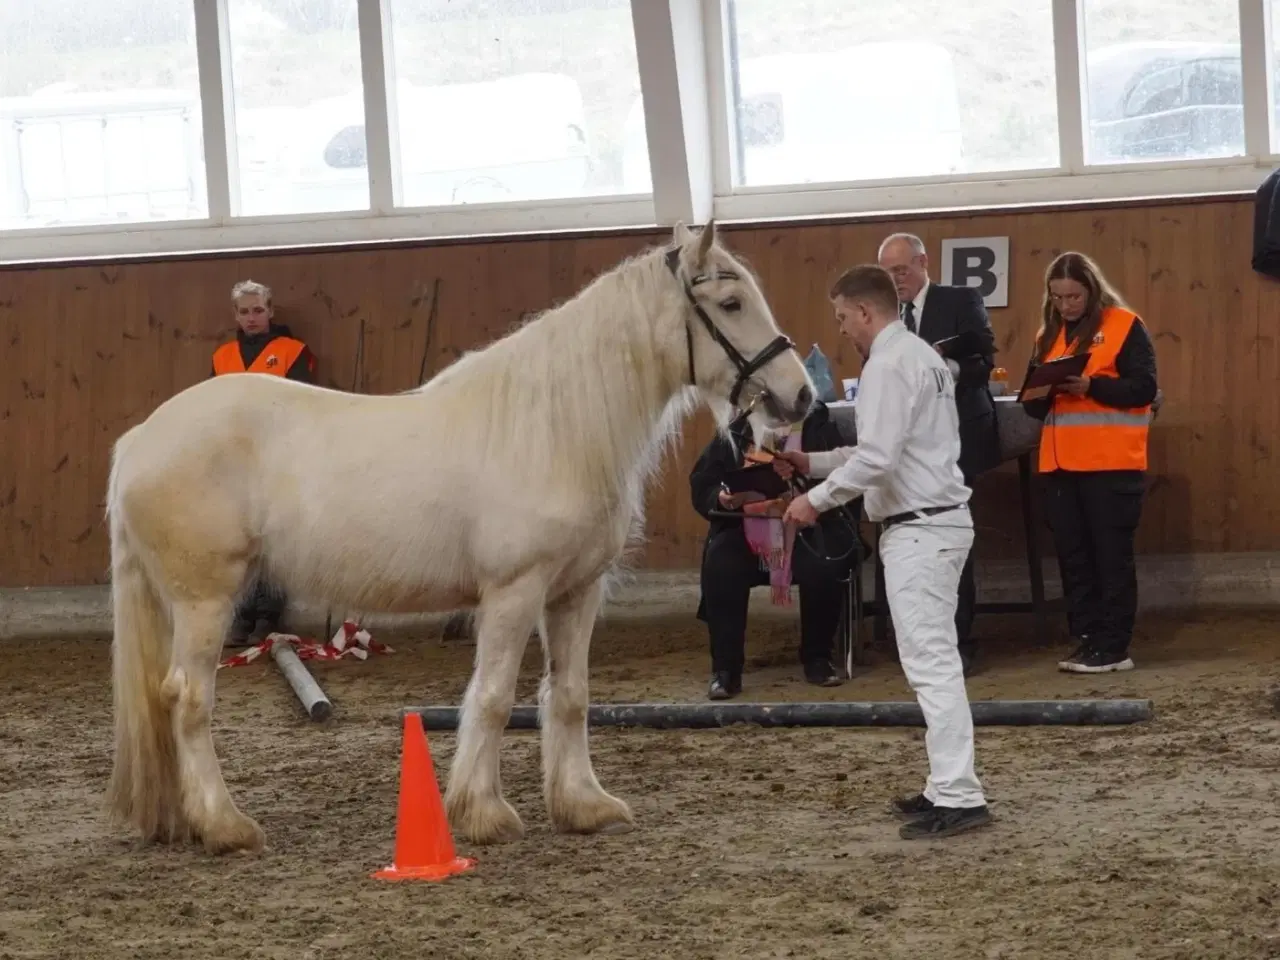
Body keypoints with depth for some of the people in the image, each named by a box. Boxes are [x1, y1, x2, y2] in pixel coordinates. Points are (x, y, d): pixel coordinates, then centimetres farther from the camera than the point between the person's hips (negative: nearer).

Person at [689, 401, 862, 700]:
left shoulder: (819, 428, 3)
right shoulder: (732, 434, 8)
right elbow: (701, 486, 7)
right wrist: (722, 498, -17)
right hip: (747, 533, 1)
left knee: (824, 563, -33)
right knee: (720, 563, -30)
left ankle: (816, 658, -8)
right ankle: (725, 669, -20)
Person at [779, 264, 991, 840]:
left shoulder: (886, 365, -14)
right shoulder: (921, 356, 17)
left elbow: (877, 459, -22)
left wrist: (817, 500, -12)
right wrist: (813, 463, 21)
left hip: (919, 529, -10)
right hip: (940, 519, 10)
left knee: (930, 663, -11)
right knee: (934, 661, 14)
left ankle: (958, 798, -13)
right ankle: (948, 786, 18)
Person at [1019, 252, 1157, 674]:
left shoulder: (1125, 326, -2)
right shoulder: (1049, 334, 15)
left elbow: (1144, 388, -10)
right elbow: (1034, 405, 15)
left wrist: (1089, 386, -21)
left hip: (1112, 463, -6)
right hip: (1060, 464, 6)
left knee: (1111, 555, -3)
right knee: (1073, 557, 6)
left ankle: (1113, 647, -1)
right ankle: (1086, 640, 12)